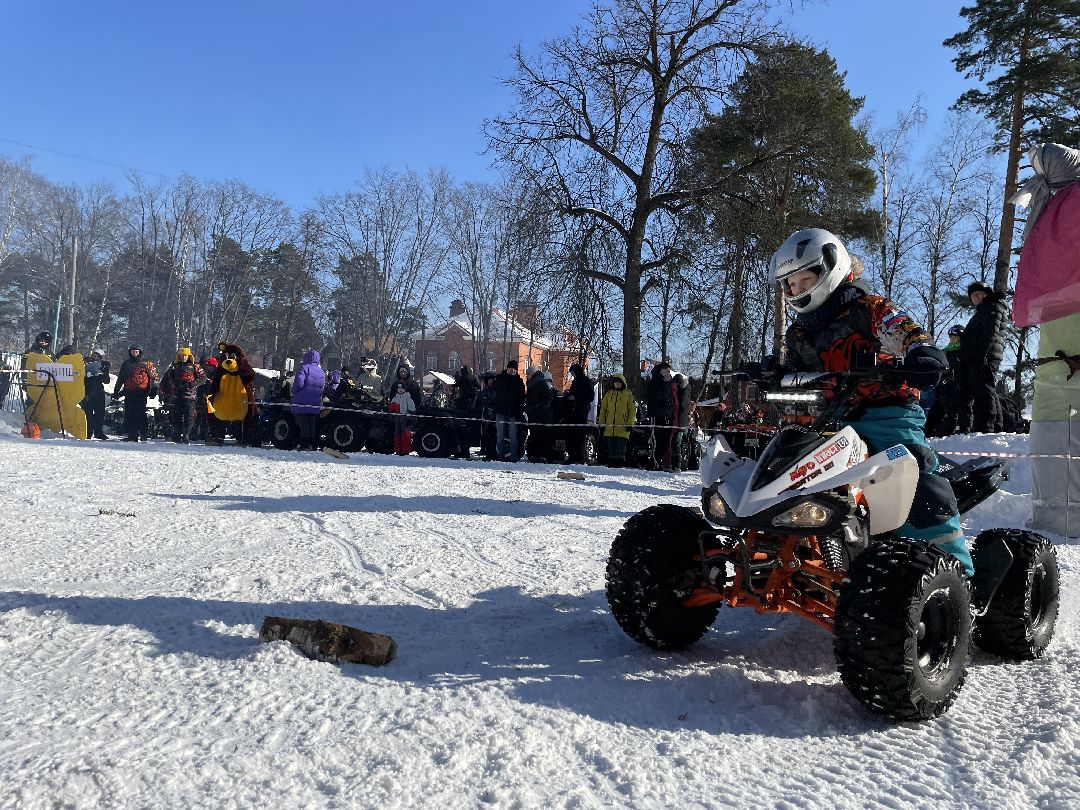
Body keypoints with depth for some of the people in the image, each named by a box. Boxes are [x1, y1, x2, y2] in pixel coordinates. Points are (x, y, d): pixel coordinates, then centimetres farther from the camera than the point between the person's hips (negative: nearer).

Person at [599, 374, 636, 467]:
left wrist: (630, 423, -6)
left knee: (621, 445, -5)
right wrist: (602, 423, 8)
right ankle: (612, 463, 13)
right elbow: (603, 409, 15)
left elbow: (633, 410, 2)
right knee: (611, 446, 6)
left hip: (622, 426, -3)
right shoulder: (609, 393, 13)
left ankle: (620, 462, 1)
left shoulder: (629, 394, 4)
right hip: (610, 426, 3)